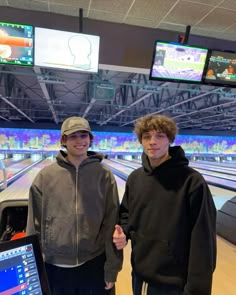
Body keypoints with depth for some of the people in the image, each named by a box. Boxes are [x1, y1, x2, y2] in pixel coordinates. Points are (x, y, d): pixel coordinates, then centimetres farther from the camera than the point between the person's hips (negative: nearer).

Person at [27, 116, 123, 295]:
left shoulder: (104, 175, -9)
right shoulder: (45, 176, -6)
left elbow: (111, 223, -6)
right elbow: (35, 223, 0)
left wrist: (112, 269, -3)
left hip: (95, 264, 0)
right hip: (54, 265, 1)